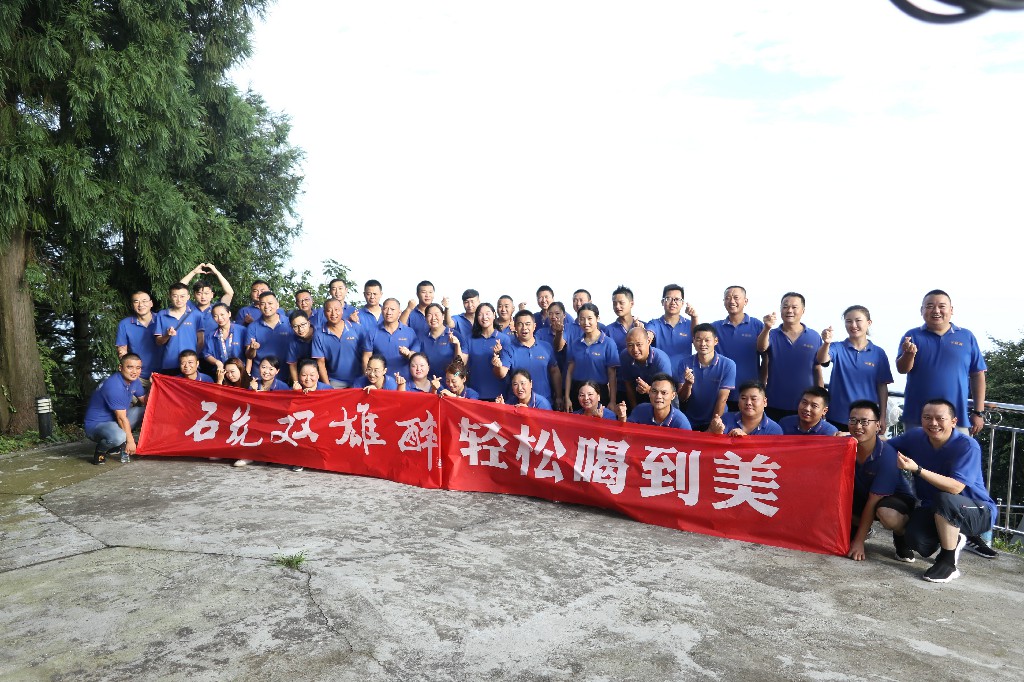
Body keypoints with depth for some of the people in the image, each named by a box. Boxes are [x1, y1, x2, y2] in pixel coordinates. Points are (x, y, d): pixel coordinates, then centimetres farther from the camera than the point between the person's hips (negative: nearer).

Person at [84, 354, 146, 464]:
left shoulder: (134, 381, 0)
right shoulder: (114, 386, -27)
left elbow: (145, 403, 8)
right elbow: (122, 418, -22)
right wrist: (130, 441, -16)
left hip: (114, 420, 10)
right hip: (96, 425, -9)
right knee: (118, 437, -39)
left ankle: (117, 445, 6)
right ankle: (100, 451, -2)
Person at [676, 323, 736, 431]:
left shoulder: (728, 365, -8)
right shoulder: (684, 364, -3)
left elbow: (722, 399, -8)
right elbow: (682, 399, -2)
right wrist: (688, 384, -21)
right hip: (690, 423, 2)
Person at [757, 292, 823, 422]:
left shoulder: (815, 337, 0)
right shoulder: (772, 335, -2)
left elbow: (817, 370, 6)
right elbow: (761, 348, -24)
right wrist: (766, 328, -43)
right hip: (775, 405, 0)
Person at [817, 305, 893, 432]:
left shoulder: (878, 353, 2)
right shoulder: (838, 348, -2)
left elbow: (882, 386, 4)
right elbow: (822, 360, -24)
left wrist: (882, 417, 3)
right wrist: (826, 343, -45)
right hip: (837, 417, -1)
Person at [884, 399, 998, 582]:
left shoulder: (968, 446, -22)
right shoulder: (915, 437, -7)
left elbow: (955, 487, -32)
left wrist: (917, 469, -39)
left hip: (977, 512, -4)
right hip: (932, 510, 4)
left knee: (944, 499, -38)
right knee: (918, 542, -26)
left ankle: (949, 562, -17)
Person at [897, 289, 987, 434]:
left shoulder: (967, 337, 6)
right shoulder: (912, 336, 3)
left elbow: (977, 375, 7)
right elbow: (902, 369, -7)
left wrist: (979, 412, 3)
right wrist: (909, 354, -29)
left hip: (957, 419, 1)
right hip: (916, 418, -1)